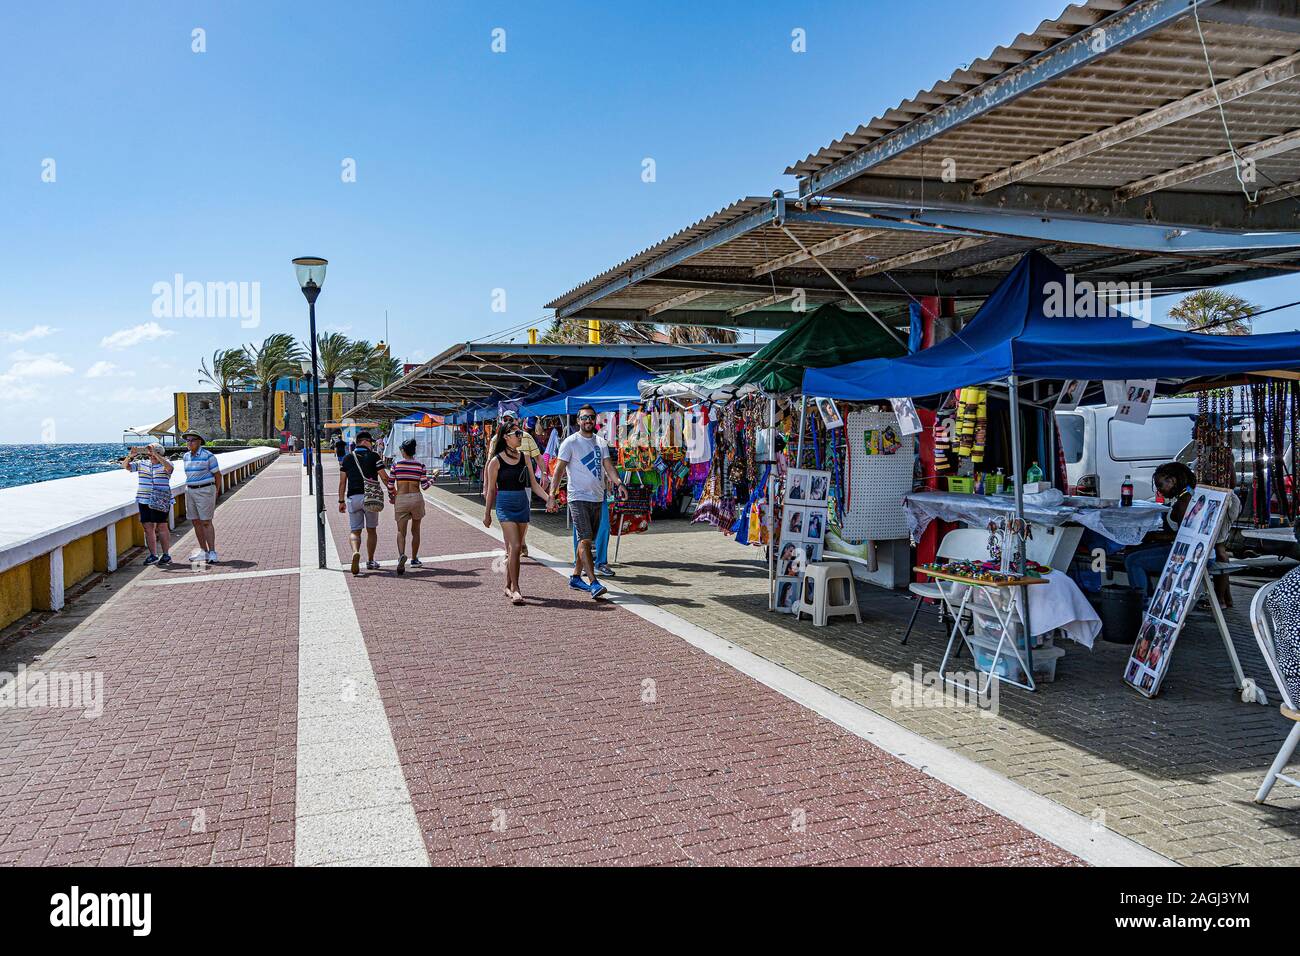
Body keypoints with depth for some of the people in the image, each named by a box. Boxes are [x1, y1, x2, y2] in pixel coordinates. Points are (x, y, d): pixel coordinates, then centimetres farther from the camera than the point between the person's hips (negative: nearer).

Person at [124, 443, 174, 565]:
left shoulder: (165, 465, 1)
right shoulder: (142, 464, 13)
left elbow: (168, 466, -23)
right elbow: (125, 466, 8)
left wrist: (155, 454, -29)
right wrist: (130, 456, -12)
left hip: (160, 502, -4)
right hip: (144, 500, 4)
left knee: (161, 527, -4)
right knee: (148, 527, 4)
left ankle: (166, 555, 4)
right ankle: (153, 555, 10)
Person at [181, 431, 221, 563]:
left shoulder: (208, 456, -10)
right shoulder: (185, 456, 10)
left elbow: (217, 474, -4)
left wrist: (216, 492, 3)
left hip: (205, 491, -7)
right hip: (190, 491, 7)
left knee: (206, 522, -10)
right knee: (195, 522, 7)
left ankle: (212, 552, -8)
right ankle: (203, 551, 15)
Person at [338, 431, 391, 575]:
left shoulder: (347, 458, 8)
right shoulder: (373, 456, -1)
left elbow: (342, 482, 7)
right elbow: (384, 478, -5)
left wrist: (341, 501, 13)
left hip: (353, 498, 2)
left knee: (354, 531, 4)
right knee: (371, 530, 13)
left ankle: (355, 552, -25)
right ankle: (370, 561, 18)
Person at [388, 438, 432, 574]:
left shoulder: (396, 464, -2)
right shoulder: (420, 465, -1)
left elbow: (390, 484, -1)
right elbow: (424, 485, -4)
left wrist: (391, 496, 17)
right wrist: (432, 479, 16)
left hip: (400, 499, -1)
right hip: (416, 497, 1)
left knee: (401, 531, -1)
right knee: (415, 530, 18)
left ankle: (401, 554, -28)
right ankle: (414, 559, 27)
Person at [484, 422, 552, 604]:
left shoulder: (524, 457, 7)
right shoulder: (496, 461, -5)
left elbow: (533, 483, 8)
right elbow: (492, 489, 1)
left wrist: (547, 497, -6)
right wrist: (487, 513, 5)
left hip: (522, 504, 5)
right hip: (505, 505, -5)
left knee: (515, 549, 11)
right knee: (515, 547, -15)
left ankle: (508, 586, 23)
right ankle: (515, 589, -10)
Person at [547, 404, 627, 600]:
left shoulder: (601, 443, 12)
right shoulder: (570, 442, -5)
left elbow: (608, 466, 5)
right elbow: (559, 469, -8)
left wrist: (619, 483, -14)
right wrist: (552, 495, -16)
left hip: (597, 498, 6)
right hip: (578, 498, -6)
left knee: (587, 540, 12)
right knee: (585, 540, -13)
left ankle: (575, 577, 24)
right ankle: (593, 583, -18)